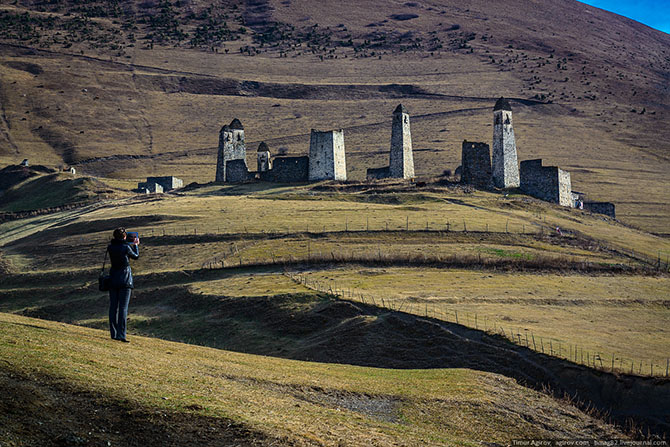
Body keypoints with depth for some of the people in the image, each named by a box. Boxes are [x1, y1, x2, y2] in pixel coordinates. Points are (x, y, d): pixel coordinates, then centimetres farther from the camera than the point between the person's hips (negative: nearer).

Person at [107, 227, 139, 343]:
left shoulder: (110, 247, 1)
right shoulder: (126, 248, -12)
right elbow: (136, 256, 5)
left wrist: (131, 244, 32)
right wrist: (135, 245, 22)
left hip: (113, 280, 5)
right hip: (125, 281, -5)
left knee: (113, 307, 10)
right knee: (123, 308, -4)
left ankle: (114, 333, 12)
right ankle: (121, 335, -8)